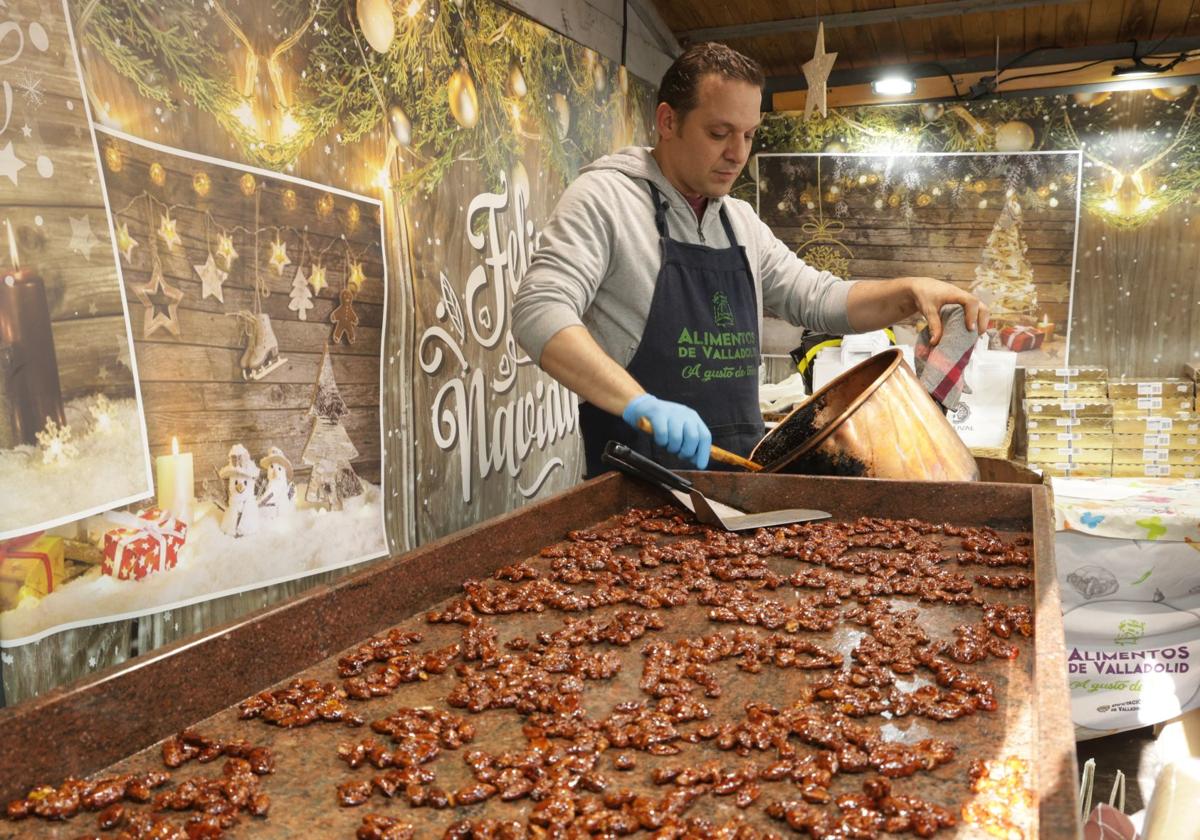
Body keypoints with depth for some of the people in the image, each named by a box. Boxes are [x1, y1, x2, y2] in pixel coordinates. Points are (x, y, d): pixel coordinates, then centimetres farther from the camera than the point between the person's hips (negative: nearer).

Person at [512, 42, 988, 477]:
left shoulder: (742, 222, 13)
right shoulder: (605, 197, -9)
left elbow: (818, 300, 16)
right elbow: (540, 313, -21)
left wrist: (909, 293, -3)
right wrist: (640, 403, -35)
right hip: (639, 481, -6)